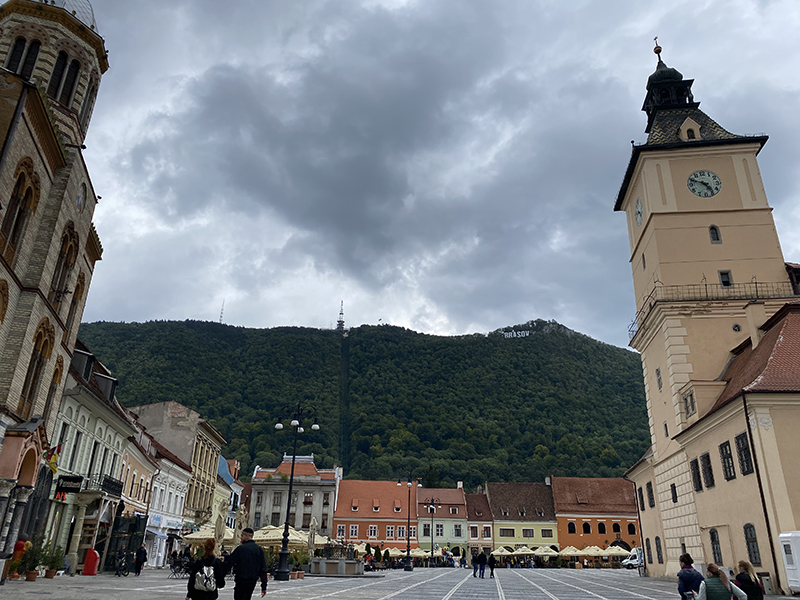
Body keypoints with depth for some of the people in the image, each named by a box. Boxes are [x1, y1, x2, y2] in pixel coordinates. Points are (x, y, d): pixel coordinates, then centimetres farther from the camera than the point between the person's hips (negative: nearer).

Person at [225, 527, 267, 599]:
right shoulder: (259, 549, 4)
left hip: (241, 580, -4)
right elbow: (263, 569, 3)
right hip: (253, 581, 4)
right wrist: (264, 586, 6)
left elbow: (229, 564, -8)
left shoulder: (240, 548, -9)